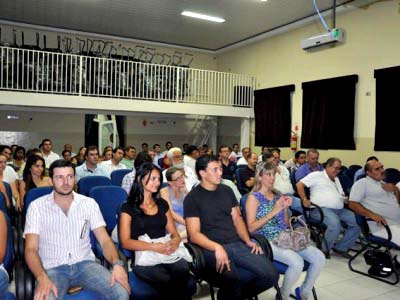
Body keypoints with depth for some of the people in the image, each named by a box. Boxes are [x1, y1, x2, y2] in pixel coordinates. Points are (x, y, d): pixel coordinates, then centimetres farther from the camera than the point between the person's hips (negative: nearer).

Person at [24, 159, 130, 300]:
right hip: (53, 268, -2)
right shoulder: (37, 206, 0)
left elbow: (104, 240, 0)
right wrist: (42, 277, -26)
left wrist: (117, 263, -21)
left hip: (85, 264, 2)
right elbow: (31, 249, -6)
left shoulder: (89, 203, 4)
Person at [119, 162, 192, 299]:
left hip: (168, 254, 4)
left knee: (184, 270, -31)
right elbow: (125, 242, -3)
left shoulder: (162, 204, 18)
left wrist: (174, 242, -8)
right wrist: (154, 247, -16)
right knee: (169, 282, -34)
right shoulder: (128, 207, 4)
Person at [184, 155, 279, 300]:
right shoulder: (192, 198, -4)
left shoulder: (226, 190, 14)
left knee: (271, 275, -10)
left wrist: (248, 241, 0)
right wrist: (217, 247, -25)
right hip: (212, 248, -6)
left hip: (237, 244, 6)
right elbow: (194, 234, -8)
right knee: (231, 278, -36)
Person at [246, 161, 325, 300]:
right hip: (266, 240, -6)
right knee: (297, 262, -29)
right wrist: (273, 212, -17)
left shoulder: (278, 195, 14)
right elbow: (251, 228, -12)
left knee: (319, 257, -12)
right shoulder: (254, 197, -3)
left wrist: (286, 208, -1)